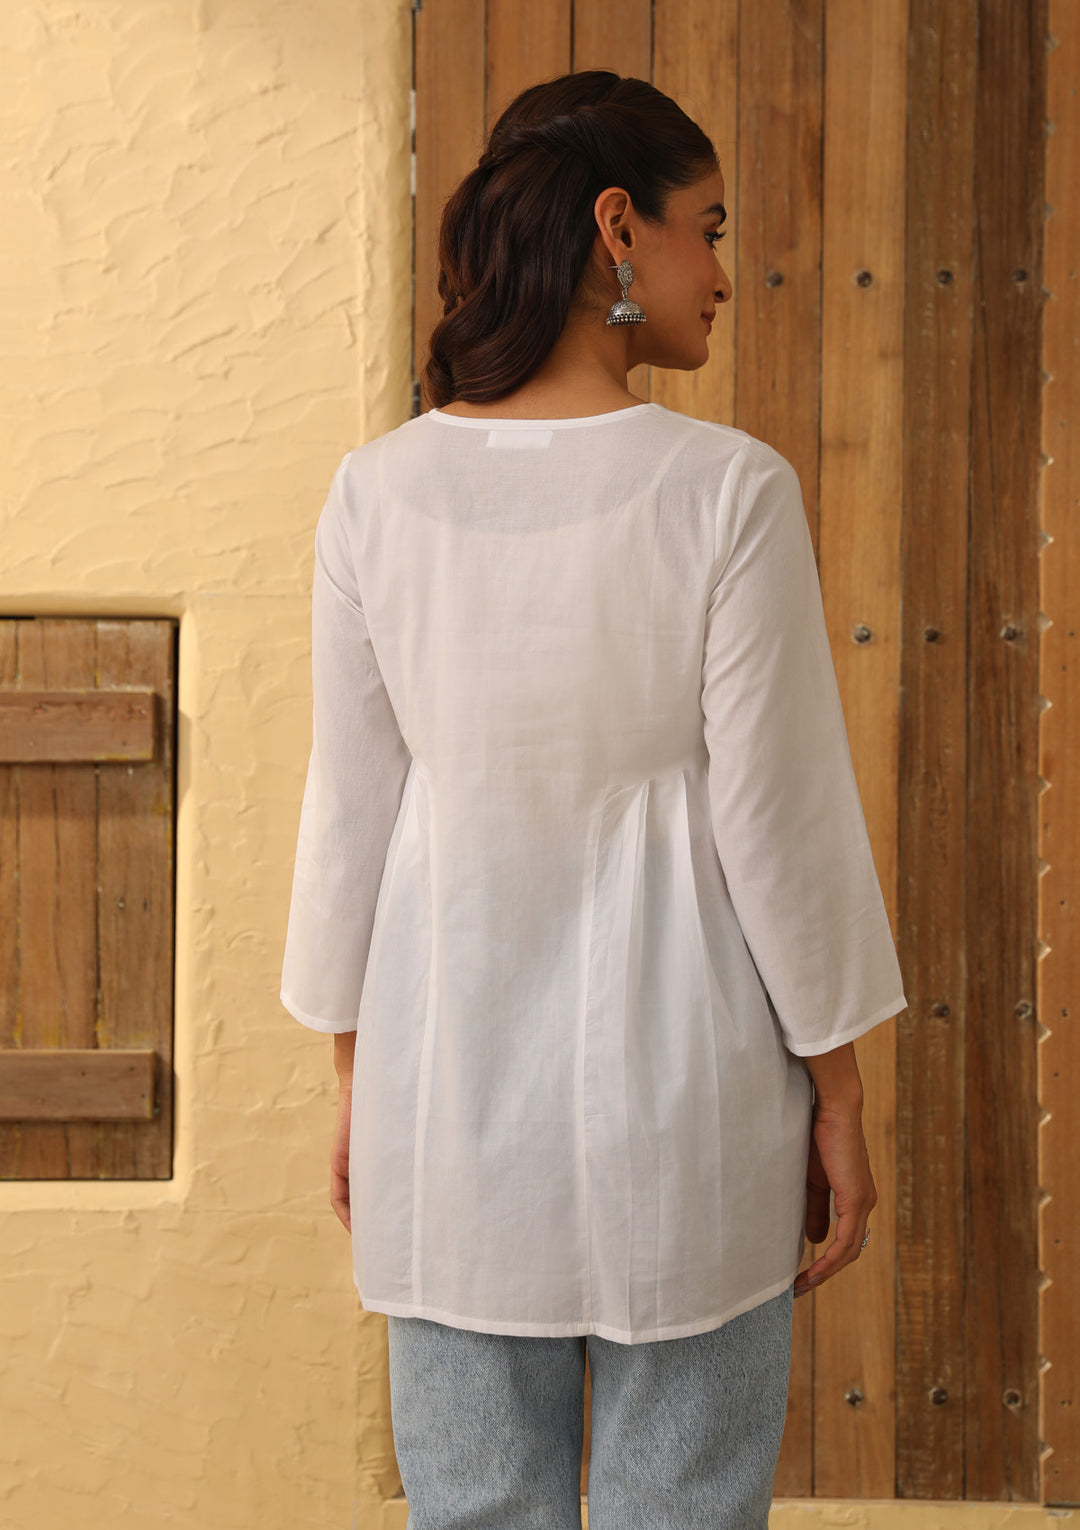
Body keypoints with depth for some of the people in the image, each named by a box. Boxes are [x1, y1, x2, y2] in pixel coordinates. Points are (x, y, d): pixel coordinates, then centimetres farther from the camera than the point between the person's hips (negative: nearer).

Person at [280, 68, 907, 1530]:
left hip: (452, 1072, 3)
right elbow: (778, 819, -11)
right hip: (678, 1075, -3)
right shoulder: (726, 489, -14)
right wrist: (838, 1093, 1)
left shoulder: (377, 492, -4)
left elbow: (354, 811, 1)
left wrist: (356, 1076, 13)